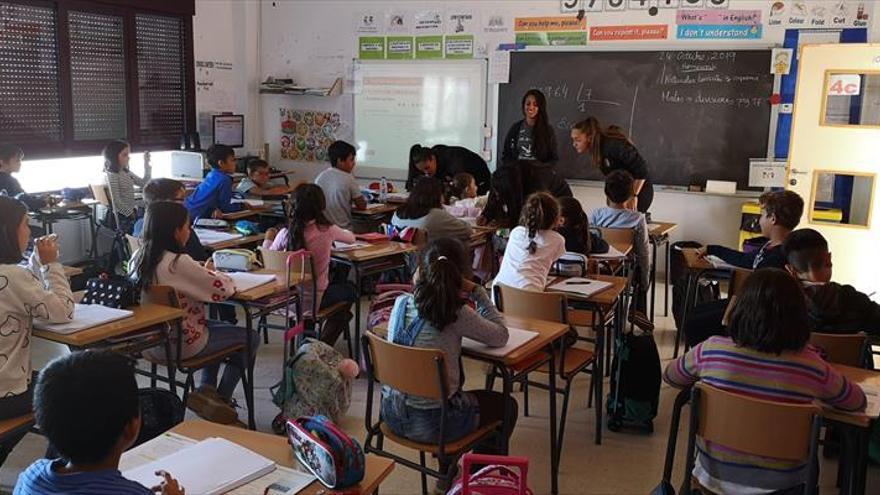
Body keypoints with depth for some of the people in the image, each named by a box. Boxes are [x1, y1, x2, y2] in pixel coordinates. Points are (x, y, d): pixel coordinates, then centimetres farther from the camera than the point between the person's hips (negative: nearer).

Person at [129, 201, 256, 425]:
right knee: (250, 338, 11)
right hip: (181, 343, -9)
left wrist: (203, 271, 7)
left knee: (217, 327, 32)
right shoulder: (177, 263, -27)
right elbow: (223, 289, -22)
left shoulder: (137, 258, -3)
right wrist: (214, 273, -2)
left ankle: (207, 391, 26)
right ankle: (221, 400, 18)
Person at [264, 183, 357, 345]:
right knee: (349, 290, 26)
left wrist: (268, 240, 19)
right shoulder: (327, 230, -16)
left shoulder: (285, 234, -13)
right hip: (315, 300, -3)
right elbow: (351, 238, 4)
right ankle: (324, 343, 20)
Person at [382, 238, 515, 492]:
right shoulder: (457, 314, -20)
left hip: (392, 413, 6)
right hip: (430, 423, -6)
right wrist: (478, 292, -3)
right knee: (507, 406, 21)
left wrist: (417, 286, 7)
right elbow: (501, 337, -5)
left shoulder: (401, 303, -4)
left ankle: (447, 473, 46)